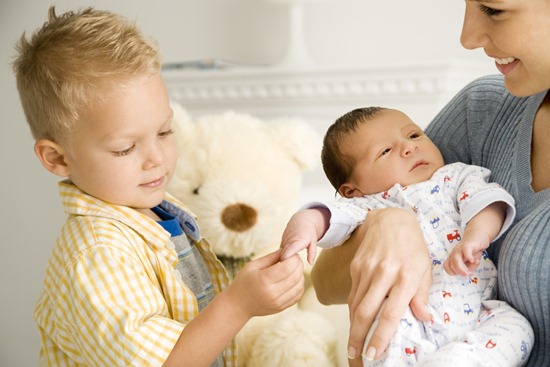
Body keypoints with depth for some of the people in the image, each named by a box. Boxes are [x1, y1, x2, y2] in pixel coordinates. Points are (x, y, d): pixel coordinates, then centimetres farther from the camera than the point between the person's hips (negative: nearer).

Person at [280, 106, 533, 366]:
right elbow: (336, 213, -7)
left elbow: (486, 199, 0)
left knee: (515, 327, -24)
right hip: (413, 325, -2)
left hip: (477, 313, 2)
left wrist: (476, 236, -23)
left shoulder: (458, 177, 19)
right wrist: (307, 220, -32)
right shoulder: (370, 207, 13)